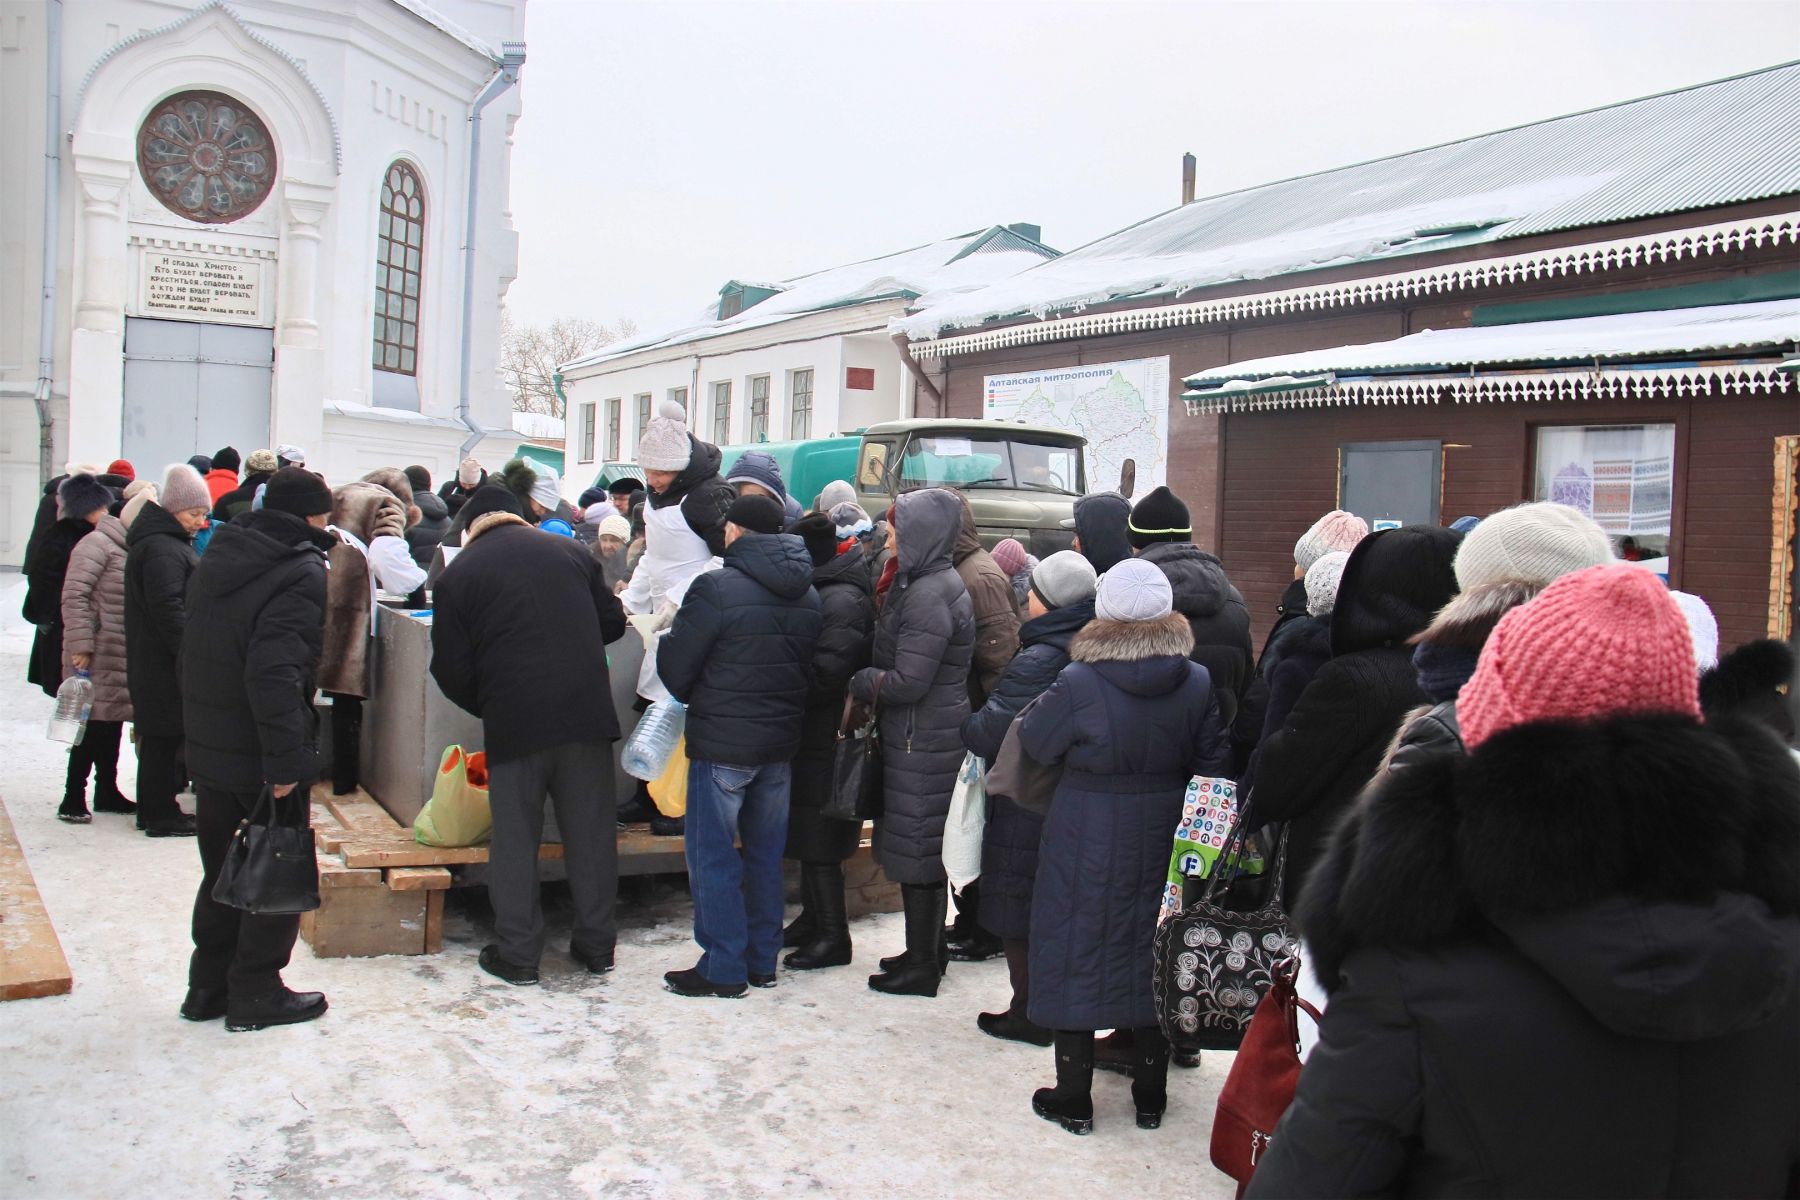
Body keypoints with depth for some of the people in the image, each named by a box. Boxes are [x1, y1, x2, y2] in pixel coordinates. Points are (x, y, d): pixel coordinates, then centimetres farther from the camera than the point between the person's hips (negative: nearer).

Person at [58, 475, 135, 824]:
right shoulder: (95, 544, -14)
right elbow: (74, 596, -19)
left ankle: (107, 792, 24)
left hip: (121, 655, 8)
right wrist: (80, 645, -22)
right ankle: (73, 798, 3)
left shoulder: (127, 546, 13)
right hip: (98, 655, -8)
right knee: (94, 724, -5)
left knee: (111, 723, 14)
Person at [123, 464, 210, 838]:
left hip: (160, 659, 11)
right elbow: (168, 609, -24)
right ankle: (161, 816, 5)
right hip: (165, 663, -11)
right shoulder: (161, 548, -18)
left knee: (161, 736, 16)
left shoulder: (170, 542, 16)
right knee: (164, 736, -3)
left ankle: (157, 810, 24)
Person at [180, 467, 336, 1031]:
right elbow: (275, 674, -28)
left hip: (207, 746, 8)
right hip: (260, 757, -8)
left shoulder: (217, 558, 10)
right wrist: (287, 760, -25)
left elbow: (197, 655, 16)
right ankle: (255, 993, 14)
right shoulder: (302, 576, -18)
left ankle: (208, 985, 28)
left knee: (222, 870, 19)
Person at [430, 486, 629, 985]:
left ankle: (517, 953, 12)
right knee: (591, 831, 10)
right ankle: (597, 944, 19)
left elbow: (452, 670, 2)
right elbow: (612, 622, 15)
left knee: (514, 838, 8)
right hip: (587, 713, 3)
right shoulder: (569, 551, 10)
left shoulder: (458, 574, 3)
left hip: (513, 720, -2)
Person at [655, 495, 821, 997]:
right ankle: (762, 961, 24)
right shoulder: (808, 595, 6)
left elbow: (675, 669, -11)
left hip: (722, 743, -7)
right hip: (781, 744, 7)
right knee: (766, 853, 16)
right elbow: (812, 668, 10)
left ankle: (723, 968, 7)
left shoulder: (717, 588, -15)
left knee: (713, 856, 3)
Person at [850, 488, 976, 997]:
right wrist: (869, 684, 4)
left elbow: (906, 683, -23)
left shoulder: (930, 596, -20)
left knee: (918, 850, 0)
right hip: (923, 737, 10)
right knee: (923, 848, 18)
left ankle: (922, 965, 12)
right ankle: (927, 951, 30)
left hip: (925, 743, -10)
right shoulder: (923, 583, 12)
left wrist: (858, 683, -9)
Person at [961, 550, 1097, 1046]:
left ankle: (1029, 1013, 15)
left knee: (1019, 911, 6)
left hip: (1027, 805, -8)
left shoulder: (1038, 661, -23)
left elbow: (991, 731, -24)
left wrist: (968, 725, -2)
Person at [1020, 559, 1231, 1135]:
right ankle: (1150, 1096, 28)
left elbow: (1034, 741, -5)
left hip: (1086, 844, -4)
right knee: (1151, 955, 17)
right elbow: (1214, 764, -1)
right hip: (1162, 844, 4)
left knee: (1076, 955, 9)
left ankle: (1073, 1099, 17)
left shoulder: (1079, 682, -19)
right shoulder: (1198, 683, -8)